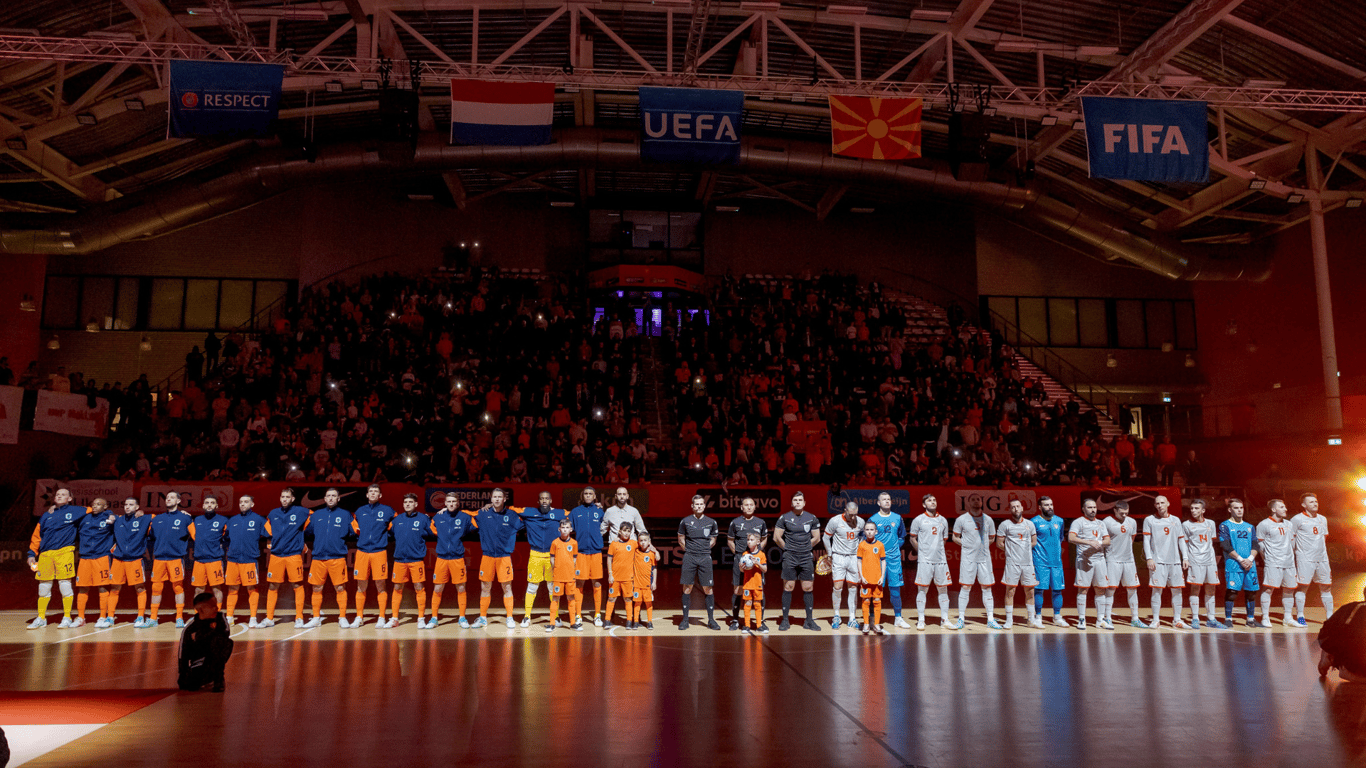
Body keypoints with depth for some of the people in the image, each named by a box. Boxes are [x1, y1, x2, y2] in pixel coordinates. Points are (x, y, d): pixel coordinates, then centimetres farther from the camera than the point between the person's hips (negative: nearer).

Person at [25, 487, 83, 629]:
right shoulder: (46, 516, 19)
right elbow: (36, 536, 19)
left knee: (65, 584, -6)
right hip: (45, 554, 4)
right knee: (44, 586, 5)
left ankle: (67, 617, 2)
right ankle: (41, 618, 16)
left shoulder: (75, 511, 10)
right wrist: (32, 554, 12)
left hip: (64, 552, -4)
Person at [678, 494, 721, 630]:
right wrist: (689, 551, 8)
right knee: (687, 588, 1)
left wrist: (704, 550, 9)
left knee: (707, 588, 0)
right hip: (689, 558, 0)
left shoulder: (711, 522, 5)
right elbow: (681, 540, 13)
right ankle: (685, 620, 9)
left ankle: (711, 620, 8)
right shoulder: (685, 521, 2)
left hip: (705, 558, 1)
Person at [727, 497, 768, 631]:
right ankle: (735, 621, 10)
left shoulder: (761, 523, 8)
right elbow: (730, 540, 13)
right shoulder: (735, 522, 4)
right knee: (738, 590, 1)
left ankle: (761, 621, 8)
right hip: (740, 559, -1)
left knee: (759, 590, -1)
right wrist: (737, 553, 4)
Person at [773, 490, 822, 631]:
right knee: (788, 588, -1)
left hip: (806, 558, 2)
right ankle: (785, 620, 6)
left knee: (808, 588, 2)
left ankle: (809, 620, 10)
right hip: (790, 558, -2)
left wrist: (807, 549, 11)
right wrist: (788, 549, 6)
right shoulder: (784, 517, 1)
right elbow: (776, 537, 4)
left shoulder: (812, 518, 7)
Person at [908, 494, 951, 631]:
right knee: (922, 589, -2)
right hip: (924, 560, -4)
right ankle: (920, 620, 5)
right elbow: (912, 539, 8)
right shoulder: (919, 520, 2)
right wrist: (922, 551, 7)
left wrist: (937, 550, 12)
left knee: (943, 589, 5)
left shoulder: (943, 520, 12)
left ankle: (944, 620, 13)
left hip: (941, 559, 4)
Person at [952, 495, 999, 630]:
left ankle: (990, 619, 11)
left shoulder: (988, 520, 8)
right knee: (965, 587, -1)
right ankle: (961, 618, 5)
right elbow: (955, 537, 8)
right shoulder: (961, 519, 1)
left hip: (984, 557, 2)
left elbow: (992, 538, 18)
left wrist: (982, 545, 2)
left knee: (987, 588, 5)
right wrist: (966, 544, -6)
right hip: (968, 558, -2)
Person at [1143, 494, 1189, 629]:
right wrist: (1149, 558, -9)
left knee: (1177, 590, 4)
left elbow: (1181, 540, 15)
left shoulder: (1176, 521, 14)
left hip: (1175, 560, 3)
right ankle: (1156, 620, 1)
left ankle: (1177, 620, 13)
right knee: (1157, 589, -6)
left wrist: (1185, 558, 6)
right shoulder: (1149, 520, 4)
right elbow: (1146, 540, 1)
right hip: (1157, 561, -3)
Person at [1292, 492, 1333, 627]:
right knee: (1302, 586, -5)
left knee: (1326, 586, 9)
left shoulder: (1323, 519, 15)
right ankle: (1300, 617, -1)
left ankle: (1329, 617, 18)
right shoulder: (1297, 519, -5)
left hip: (1322, 558, 6)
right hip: (1305, 559, -6)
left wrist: (1322, 552, 18)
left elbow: (1324, 537, 24)